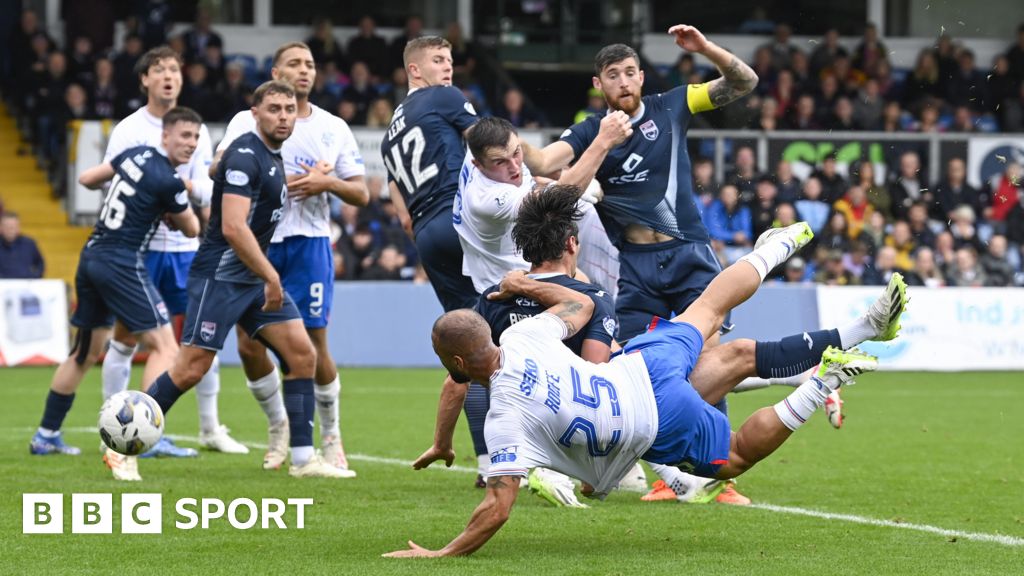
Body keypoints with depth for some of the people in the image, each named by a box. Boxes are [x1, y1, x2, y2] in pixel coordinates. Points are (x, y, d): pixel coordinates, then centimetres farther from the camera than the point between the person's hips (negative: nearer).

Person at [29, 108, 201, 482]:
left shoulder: (136, 155, 7)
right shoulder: (168, 181, -15)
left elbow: (87, 179, 20)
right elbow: (191, 229, 1)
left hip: (92, 255, 9)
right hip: (123, 264, -9)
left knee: (85, 352, 20)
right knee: (165, 348, -9)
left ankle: (46, 436, 28)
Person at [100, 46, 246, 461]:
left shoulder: (196, 129, 8)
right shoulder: (128, 130, -3)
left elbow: (206, 191, 3)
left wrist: (184, 185, -17)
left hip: (185, 247, 4)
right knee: (125, 339, -2)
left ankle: (210, 429, 13)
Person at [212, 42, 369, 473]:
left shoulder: (334, 128, 8)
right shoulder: (249, 121, 4)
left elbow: (361, 195, 7)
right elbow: (219, 169, -10)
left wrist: (327, 183, -13)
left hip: (309, 243, 0)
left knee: (313, 345, -3)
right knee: (249, 344, -2)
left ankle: (331, 437, 13)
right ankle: (278, 426, 19)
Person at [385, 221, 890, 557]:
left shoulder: (505, 421, -25)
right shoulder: (522, 337, -7)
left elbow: (497, 508, -31)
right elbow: (582, 305, 13)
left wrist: (441, 555, -30)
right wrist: (528, 286, 25)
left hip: (659, 429, -6)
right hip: (643, 364, 6)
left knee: (735, 459, 20)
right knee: (708, 307, 33)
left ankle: (825, 379, 5)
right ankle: (777, 249, 55)